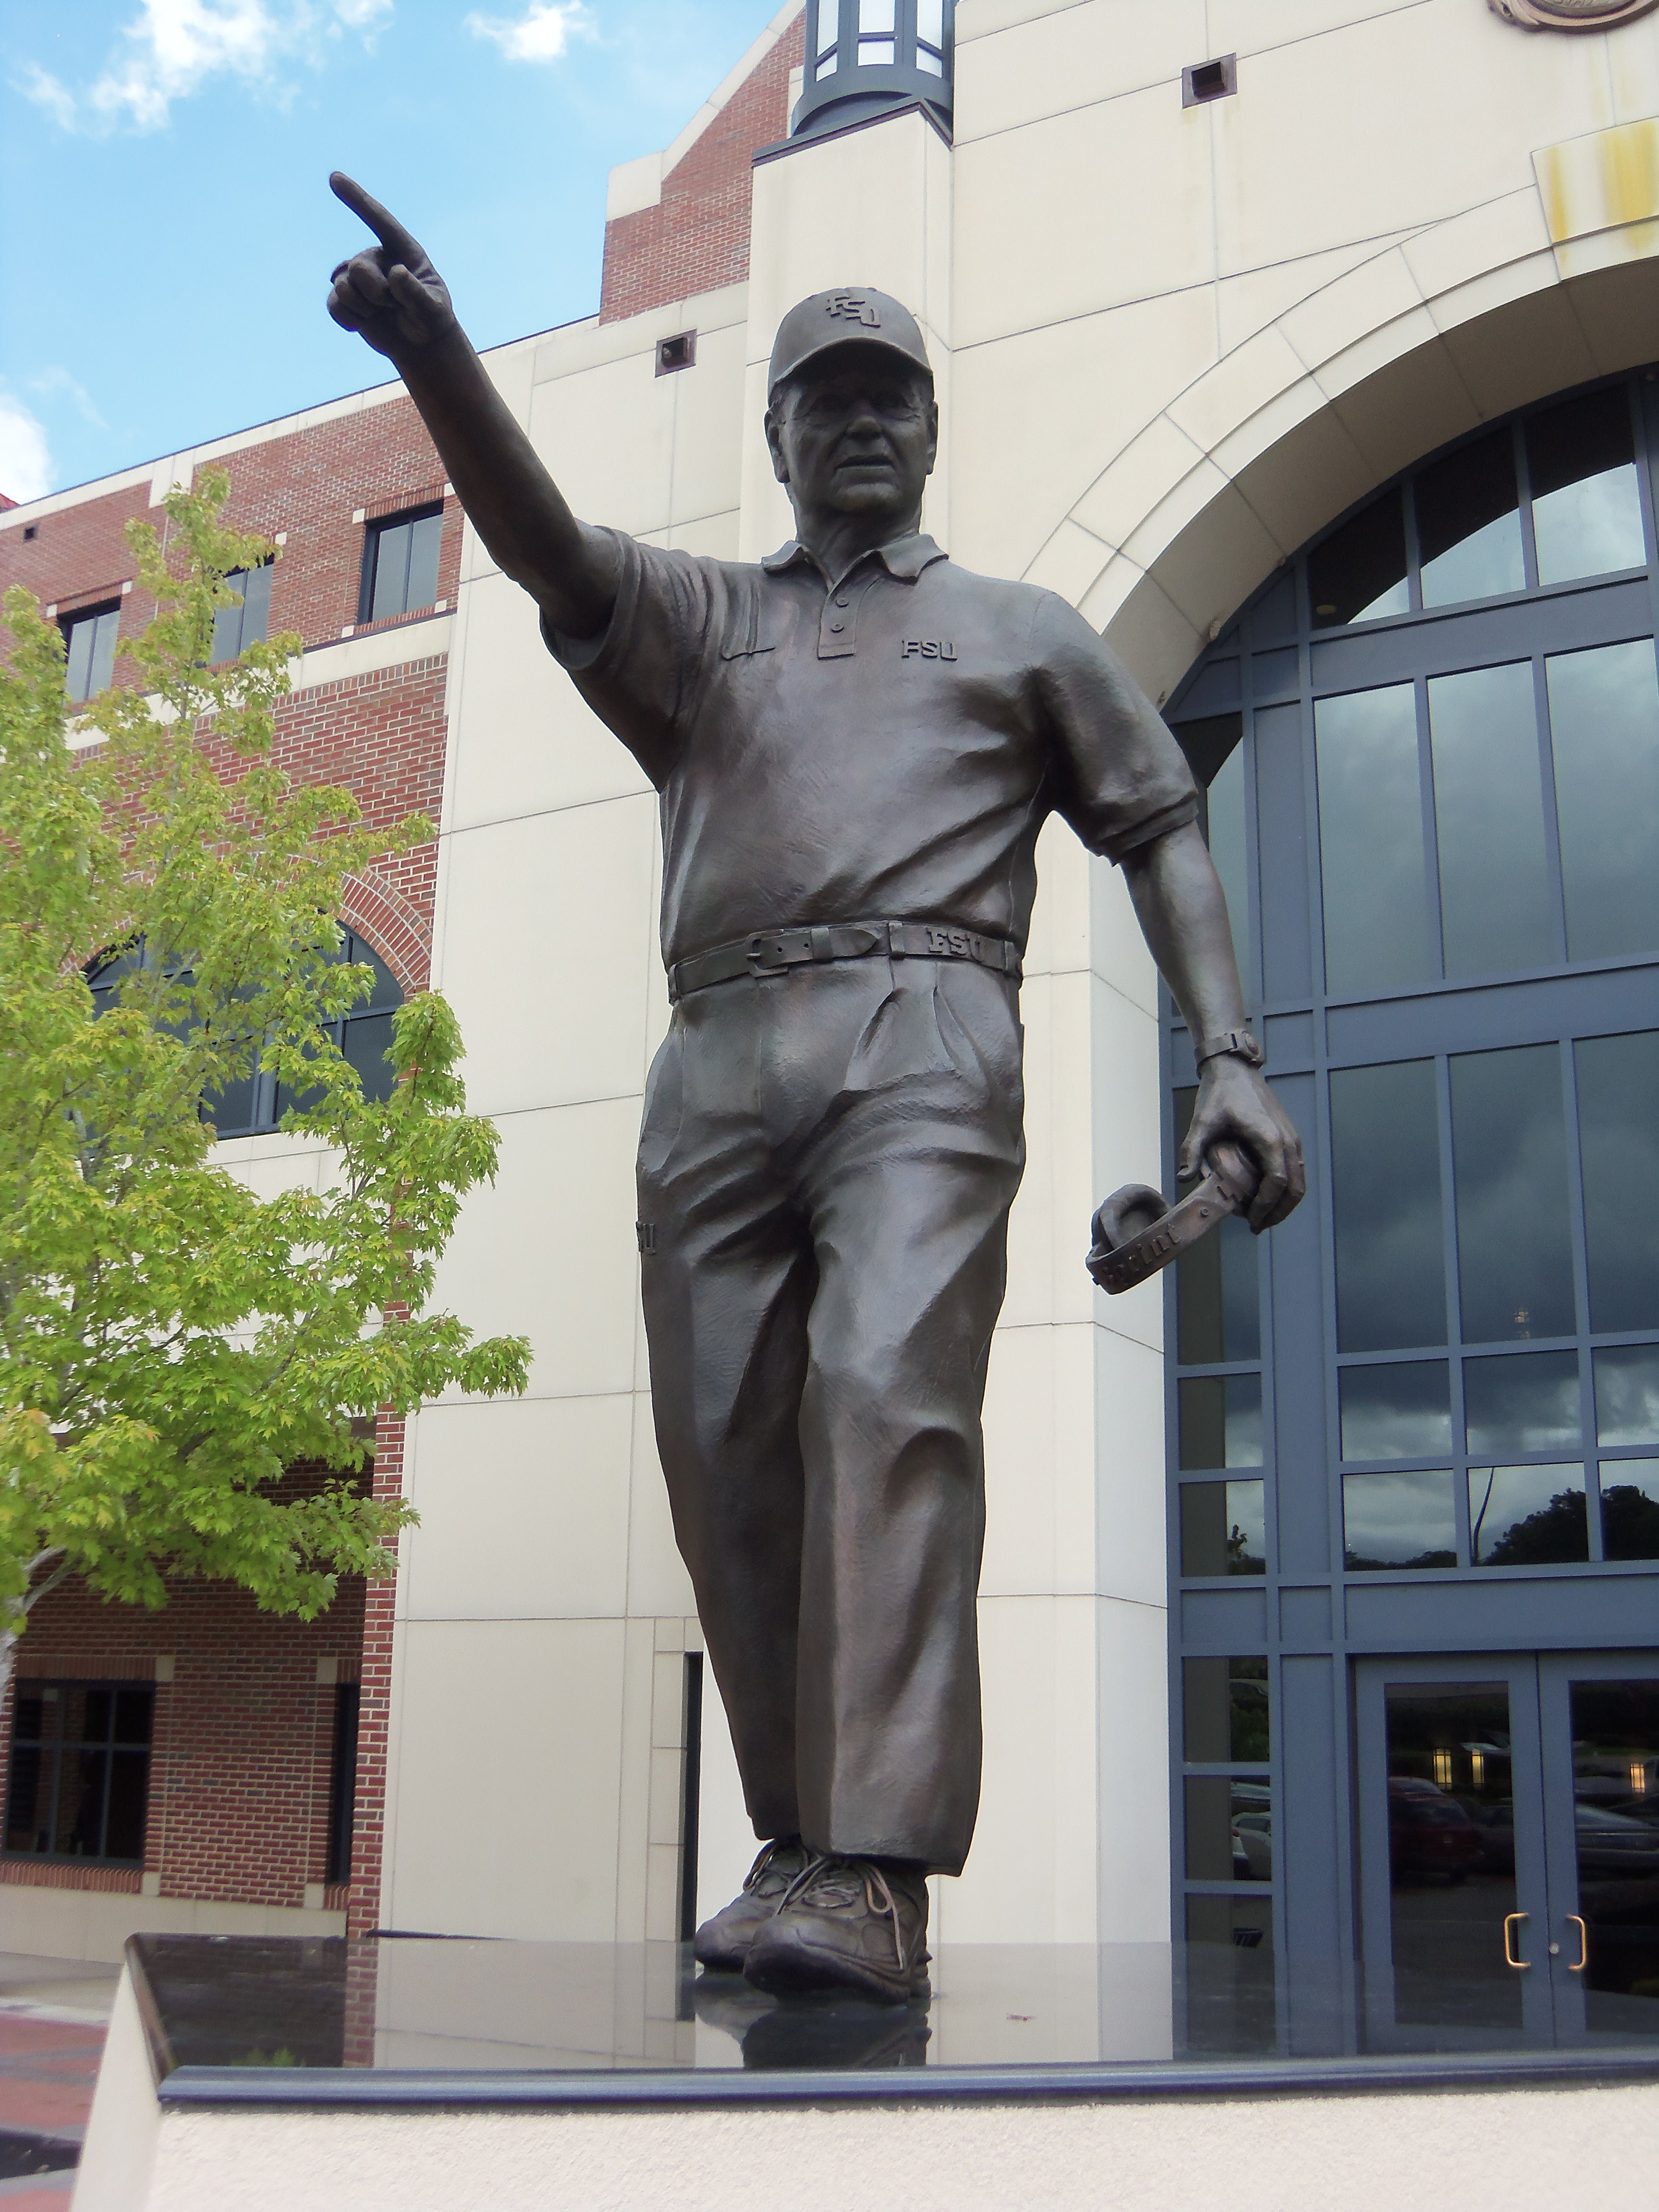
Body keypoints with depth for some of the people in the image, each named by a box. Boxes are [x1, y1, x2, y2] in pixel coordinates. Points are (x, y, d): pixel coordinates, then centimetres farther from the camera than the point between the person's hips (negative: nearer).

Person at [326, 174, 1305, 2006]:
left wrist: (1229, 1057, 2)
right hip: (717, 1061, 3)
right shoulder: (693, 619, 26)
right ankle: (794, 1840, 7)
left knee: (890, 1393, -22)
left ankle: (875, 1873, -26)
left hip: (921, 1030, -3)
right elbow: (545, 545, 5)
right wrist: (436, 357, -15)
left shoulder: (1024, 633, 24)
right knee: (728, 1448, -3)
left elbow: (1160, 831, 18)